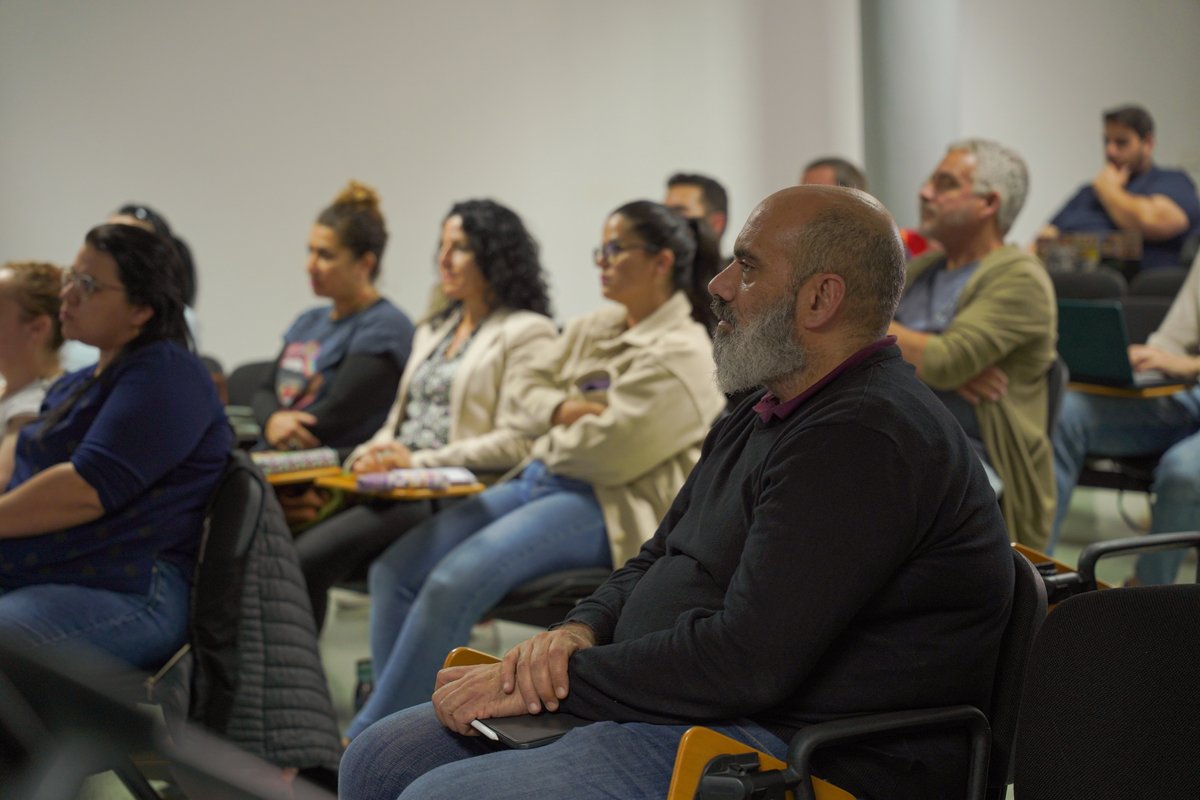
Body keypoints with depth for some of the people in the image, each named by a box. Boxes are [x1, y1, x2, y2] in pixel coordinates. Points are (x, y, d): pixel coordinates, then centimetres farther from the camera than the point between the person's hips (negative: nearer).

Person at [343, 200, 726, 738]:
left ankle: (359, 746, -20)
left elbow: (608, 453, -19)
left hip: (606, 507, -9)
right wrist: (565, 412, -6)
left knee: (456, 579, -29)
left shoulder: (679, 354, -10)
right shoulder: (593, 329, 18)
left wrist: (548, 434, 0)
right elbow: (525, 388, 14)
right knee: (394, 569, -7)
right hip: (541, 481, 9)